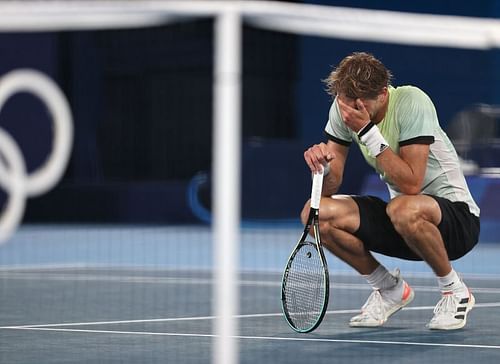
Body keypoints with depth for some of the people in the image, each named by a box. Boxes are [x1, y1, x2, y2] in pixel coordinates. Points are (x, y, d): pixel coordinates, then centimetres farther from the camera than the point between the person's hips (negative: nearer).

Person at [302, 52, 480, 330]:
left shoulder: (412, 102, -22)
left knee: (404, 209, -40)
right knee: (316, 213, -15)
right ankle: (391, 290, 6)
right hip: (397, 223, 6)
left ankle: (455, 291, -10)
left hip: (457, 217, -6)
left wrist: (368, 131, -30)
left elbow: (411, 184, -29)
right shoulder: (343, 107, -4)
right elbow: (329, 188, -3)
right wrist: (323, 164, -25)